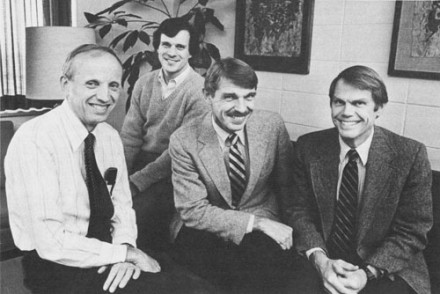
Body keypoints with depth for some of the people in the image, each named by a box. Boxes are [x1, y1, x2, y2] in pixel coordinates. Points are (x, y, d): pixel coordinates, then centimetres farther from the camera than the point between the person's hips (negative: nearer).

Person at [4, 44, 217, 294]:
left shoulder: (110, 136, 2)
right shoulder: (34, 140, -19)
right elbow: (50, 243, -23)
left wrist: (125, 245, -11)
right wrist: (126, 253, -17)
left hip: (104, 256, 6)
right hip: (57, 265, -6)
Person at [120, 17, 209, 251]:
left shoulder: (199, 91, -11)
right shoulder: (144, 84, 7)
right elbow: (129, 137, 5)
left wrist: (135, 181, -20)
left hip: (173, 171, -5)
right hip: (142, 160, 5)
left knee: (143, 208, -28)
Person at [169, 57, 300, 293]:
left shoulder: (272, 125, -6)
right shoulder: (183, 141, -13)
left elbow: (287, 185, 7)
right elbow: (193, 211, -13)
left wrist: (290, 229, -7)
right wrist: (256, 222, -21)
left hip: (264, 227, 2)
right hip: (204, 231, -1)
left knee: (276, 257, -29)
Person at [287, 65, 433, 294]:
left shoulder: (410, 155, -11)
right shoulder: (308, 147, -6)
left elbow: (412, 231, -7)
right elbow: (300, 211, 0)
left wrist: (367, 273, -18)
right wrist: (320, 260, -15)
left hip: (388, 269, -1)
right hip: (324, 265, 1)